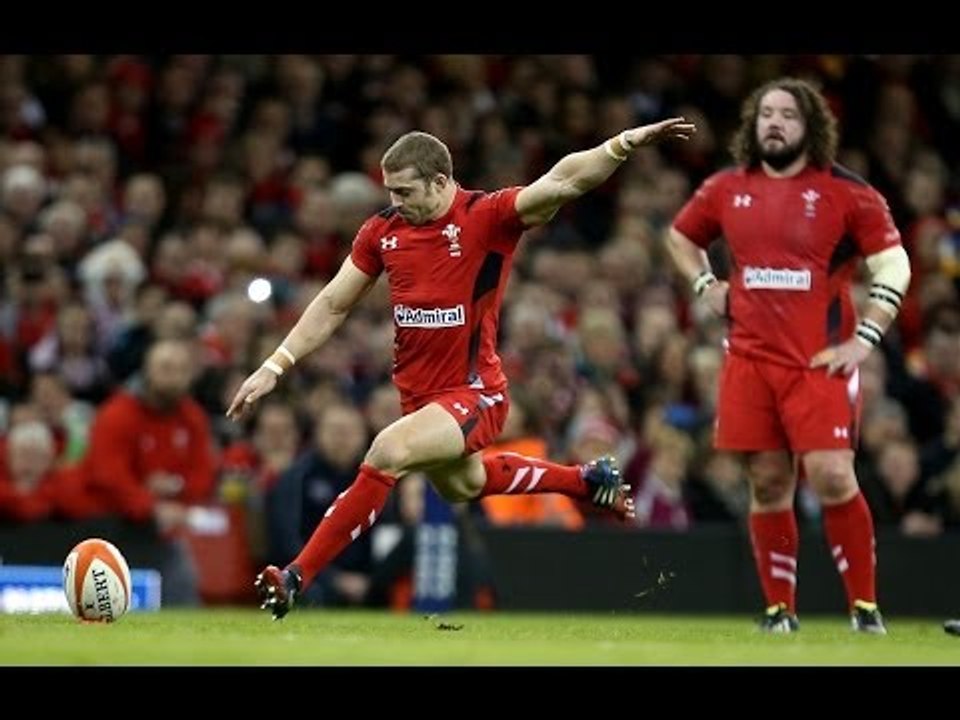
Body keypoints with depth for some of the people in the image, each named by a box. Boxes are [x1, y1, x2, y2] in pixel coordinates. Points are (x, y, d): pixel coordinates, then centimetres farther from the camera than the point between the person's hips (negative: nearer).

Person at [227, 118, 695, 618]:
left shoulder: (488, 217, -17)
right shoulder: (383, 230, -2)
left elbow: (562, 183, -31)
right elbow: (333, 305, 6)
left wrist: (625, 143, -45)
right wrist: (275, 366, 1)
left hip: (474, 394, -8)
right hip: (419, 396, 8)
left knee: (388, 452, -30)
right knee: (460, 485, 29)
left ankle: (297, 578, -24)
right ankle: (588, 480, 52)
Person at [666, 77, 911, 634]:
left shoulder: (845, 192, -2)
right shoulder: (726, 191, 10)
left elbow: (894, 266, -1)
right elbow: (680, 237, 29)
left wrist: (863, 340, -9)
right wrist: (706, 285, 12)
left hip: (821, 359, -4)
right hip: (750, 357, 4)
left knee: (832, 476, -14)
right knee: (768, 484, 4)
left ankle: (866, 606, -4)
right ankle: (780, 609, 12)